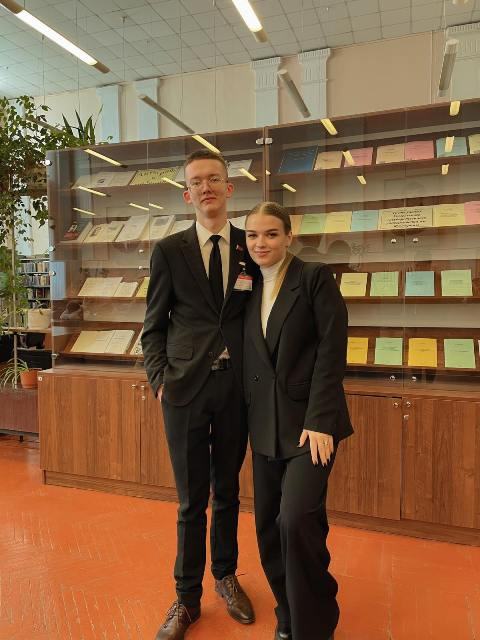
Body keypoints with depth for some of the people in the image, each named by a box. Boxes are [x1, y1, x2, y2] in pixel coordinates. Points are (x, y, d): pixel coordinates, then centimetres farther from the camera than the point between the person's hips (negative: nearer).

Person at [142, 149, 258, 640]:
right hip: (185, 388, -1)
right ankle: (187, 597, 31)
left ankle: (226, 576, 41)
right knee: (192, 500, 10)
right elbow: (153, 327, 3)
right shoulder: (168, 251, 0)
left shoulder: (252, 249, 4)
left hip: (237, 389, 2)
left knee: (227, 492, 18)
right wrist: (159, 379, -8)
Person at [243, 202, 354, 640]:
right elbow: (251, 363, 12)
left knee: (297, 519, -14)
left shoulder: (315, 277, -4)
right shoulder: (250, 289, 12)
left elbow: (332, 351, -11)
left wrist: (319, 421, -17)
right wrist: (252, 417, 5)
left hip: (309, 420, -5)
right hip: (265, 426, 6)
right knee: (268, 527, 10)